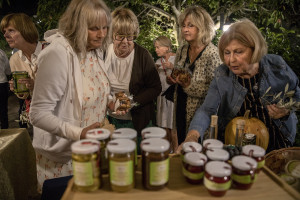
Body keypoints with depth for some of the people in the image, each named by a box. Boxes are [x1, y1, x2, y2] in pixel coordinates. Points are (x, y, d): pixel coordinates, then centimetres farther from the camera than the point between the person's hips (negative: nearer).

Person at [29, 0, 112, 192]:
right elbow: (39, 114, -23)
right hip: (63, 157, -6)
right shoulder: (58, 54, -25)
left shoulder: (96, 49, -2)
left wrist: (111, 101, -2)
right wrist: (79, 133, -33)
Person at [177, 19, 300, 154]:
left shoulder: (277, 66, -8)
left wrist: (287, 110, -14)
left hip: (275, 144, 0)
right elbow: (207, 110, -20)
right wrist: (192, 136, -39)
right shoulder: (222, 75, -10)